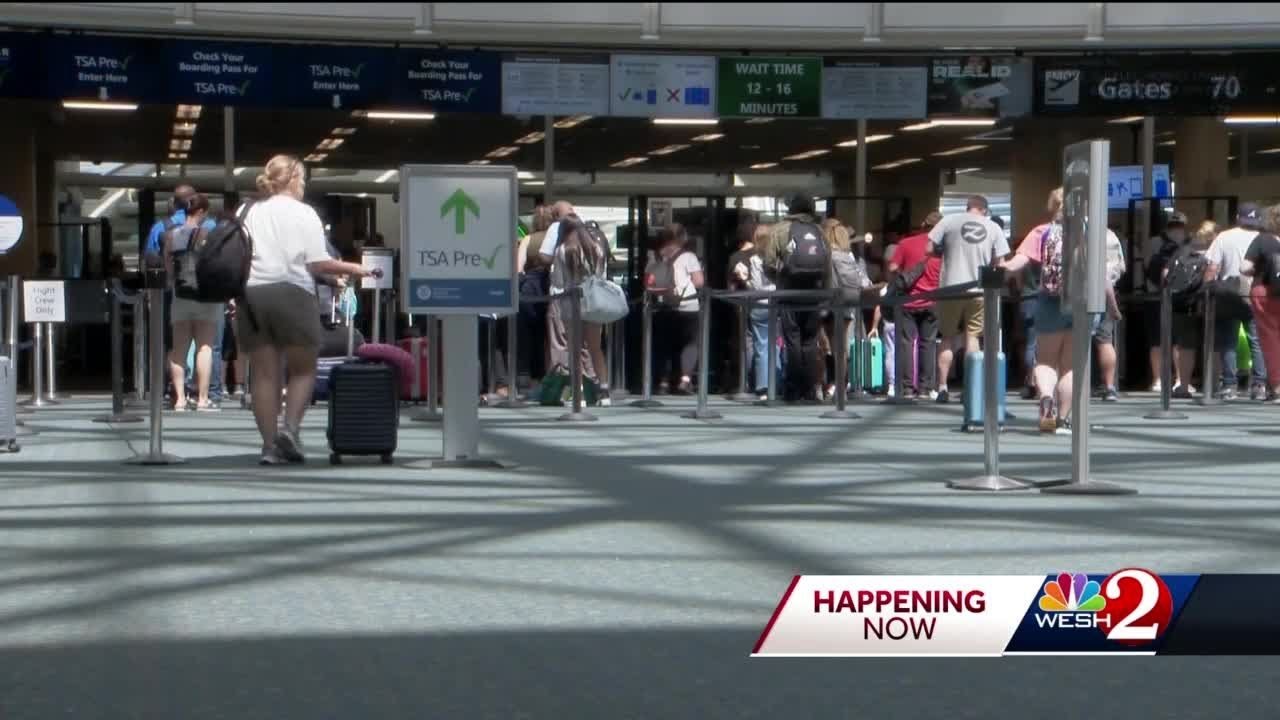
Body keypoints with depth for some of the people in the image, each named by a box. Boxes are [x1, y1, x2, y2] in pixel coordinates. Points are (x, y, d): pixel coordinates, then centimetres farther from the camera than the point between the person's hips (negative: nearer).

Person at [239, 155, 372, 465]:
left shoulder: (250, 212, 14)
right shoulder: (304, 213, 2)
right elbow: (318, 263, -5)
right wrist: (352, 269, 6)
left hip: (251, 294, 4)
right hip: (291, 292, -4)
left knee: (264, 373, 6)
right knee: (303, 369, 9)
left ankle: (269, 444, 2)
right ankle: (290, 428, -10)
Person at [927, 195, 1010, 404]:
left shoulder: (949, 221, -1)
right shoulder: (993, 228, 4)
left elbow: (930, 249, -3)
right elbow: (999, 263, 3)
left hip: (952, 287, -1)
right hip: (979, 289, 1)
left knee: (948, 338, 9)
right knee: (972, 337, 9)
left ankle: (942, 387, 5)